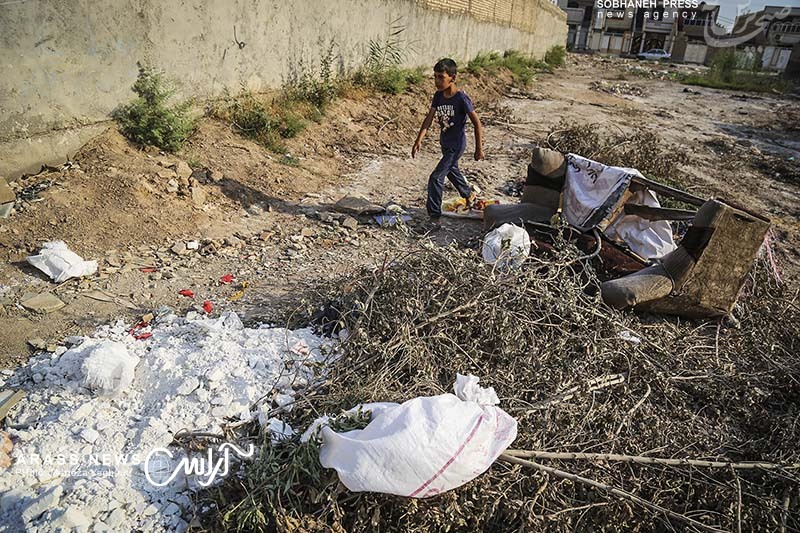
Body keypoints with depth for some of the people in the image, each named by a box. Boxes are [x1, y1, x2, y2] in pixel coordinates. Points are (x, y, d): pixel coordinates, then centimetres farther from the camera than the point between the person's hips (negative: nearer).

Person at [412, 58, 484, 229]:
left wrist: (479, 149, -12)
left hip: (456, 145, -8)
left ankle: (434, 217, -5)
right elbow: (429, 118, -5)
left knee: (436, 178, -13)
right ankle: (469, 194, 55)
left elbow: (477, 123, -16)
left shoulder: (461, 98, -22)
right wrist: (418, 141, -16)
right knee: (452, 170, 28)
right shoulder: (438, 96, -4)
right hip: (445, 143, 8)